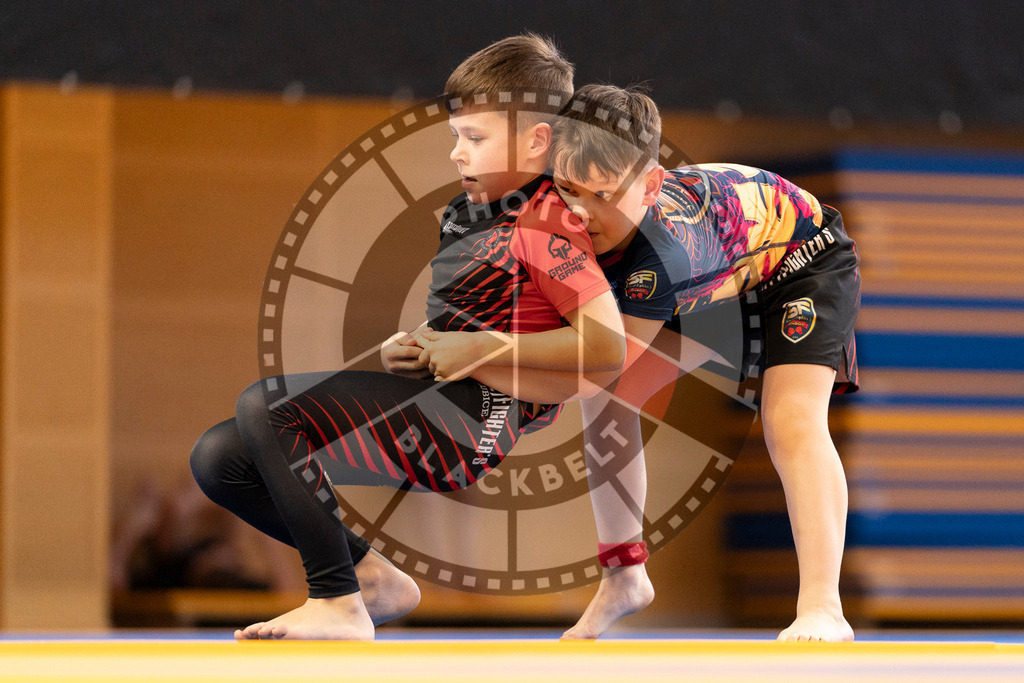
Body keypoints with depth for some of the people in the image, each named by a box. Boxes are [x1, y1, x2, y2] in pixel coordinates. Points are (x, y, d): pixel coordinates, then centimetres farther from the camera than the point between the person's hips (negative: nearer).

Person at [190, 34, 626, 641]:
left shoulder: (547, 225, -8)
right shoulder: (471, 211, 19)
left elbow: (608, 348, -19)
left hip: (477, 420, -10)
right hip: (427, 401, 10)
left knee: (263, 407, -24)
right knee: (218, 457, 3)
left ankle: (339, 606, -19)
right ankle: (375, 578, 4)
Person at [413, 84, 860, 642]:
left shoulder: (666, 247, -48)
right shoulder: (568, 218, -28)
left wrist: (477, 355, -52)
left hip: (801, 256, -7)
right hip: (717, 280, 7)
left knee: (790, 420, -25)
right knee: (606, 404, -3)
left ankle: (822, 612, -22)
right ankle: (624, 579, 11)